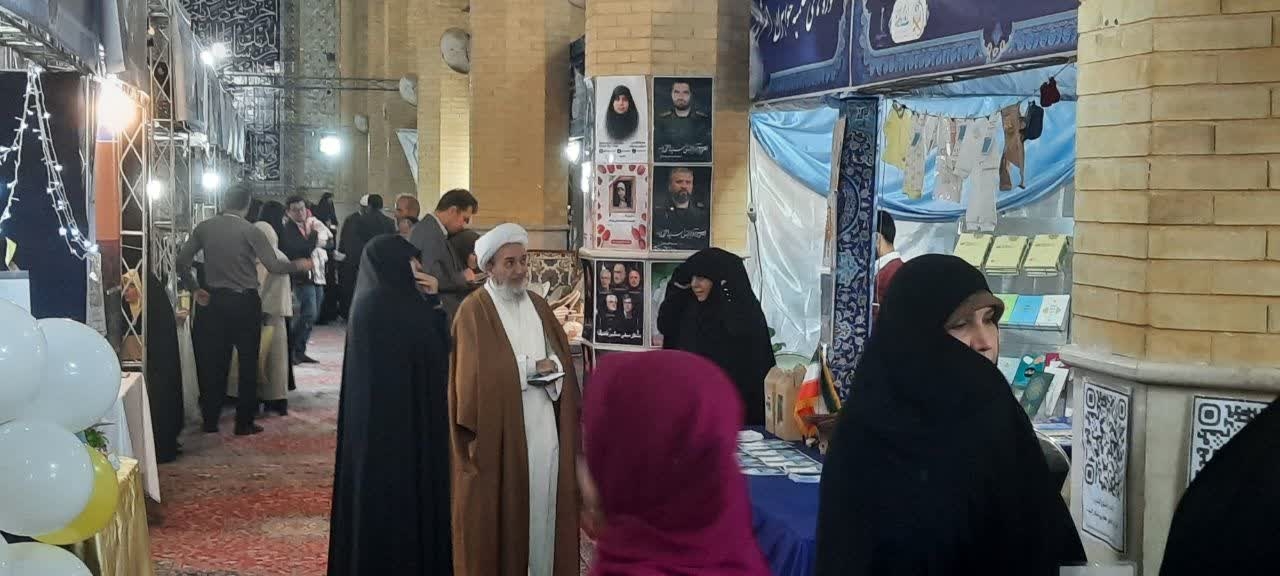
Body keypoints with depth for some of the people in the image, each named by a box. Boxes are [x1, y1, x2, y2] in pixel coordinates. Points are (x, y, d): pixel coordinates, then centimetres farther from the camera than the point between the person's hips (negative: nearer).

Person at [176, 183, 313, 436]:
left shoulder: (204, 228, 1)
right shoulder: (250, 231, -10)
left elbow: (181, 262, 2)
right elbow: (273, 266, -15)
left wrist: (195, 289, 13)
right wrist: (299, 265, 1)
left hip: (215, 301, 3)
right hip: (245, 302, -3)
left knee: (215, 362, 11)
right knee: (248, 363, 6)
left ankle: (210, 420, 16)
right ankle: (244, 422, 8)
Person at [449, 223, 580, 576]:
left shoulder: (538, 306, 14)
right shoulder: (474, 311, -6)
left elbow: (562, 361, 9)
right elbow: (480, 374, -17)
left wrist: (548, 369, -13)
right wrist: (532, 367, -9)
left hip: (544, 431, 6)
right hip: (499, 434, -5)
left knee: (542, 507, 7)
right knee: (502, 513, -1)